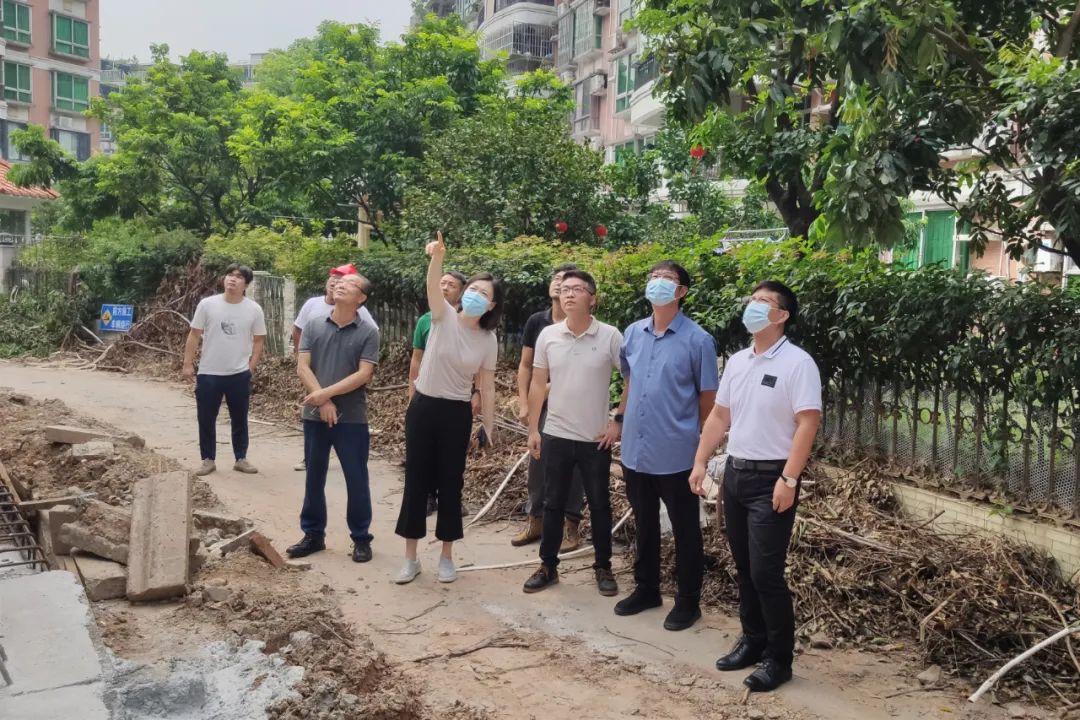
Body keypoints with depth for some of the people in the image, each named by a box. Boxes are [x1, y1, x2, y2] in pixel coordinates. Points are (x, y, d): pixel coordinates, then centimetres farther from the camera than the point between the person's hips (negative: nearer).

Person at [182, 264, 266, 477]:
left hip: (240, 375, 0)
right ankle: (208, 460, 21)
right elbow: (194, 336, 0)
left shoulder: (254, 309, -4)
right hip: (208, 374, 0)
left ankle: (241, 459, 24)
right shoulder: (207, 304, -5)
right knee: (206, 420, 8)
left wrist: (251, 367, -1)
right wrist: (188, 364, -2)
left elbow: (259, 341, 4)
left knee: (240, 420, 11)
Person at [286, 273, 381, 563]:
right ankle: (313, 535, 27)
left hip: (352, 419, -3)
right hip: (315, 416, 3)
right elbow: (302, 367, -2)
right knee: (314, 478, 13)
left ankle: (361, 539, 18)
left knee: (357, 480, 4)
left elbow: (363, 375, -12)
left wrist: (326, 393, -17)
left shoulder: (368, 332, -5)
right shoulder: (313, 326, 3)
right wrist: (323, 403, -13)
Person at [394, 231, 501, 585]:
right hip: (423, 406, -1)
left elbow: (486, 386, 2)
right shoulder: (443, 317, -7)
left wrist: (489, 425, 0)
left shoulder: (489, 340, -3)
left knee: (450, 483, 8)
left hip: (457, 413, 1)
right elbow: (433, 288, -28)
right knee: (416, 480, 6)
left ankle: (446, 557, 23)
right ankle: (411, 558, 18)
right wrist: (437, 258, -48)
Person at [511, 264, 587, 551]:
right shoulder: (536, 321, 1)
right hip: (542, 404, 3)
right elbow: (526, 365, 6)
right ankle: (535, 519, 25)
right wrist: (524, 403, 0)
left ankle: (572, 524, 18)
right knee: (538, 461, 10)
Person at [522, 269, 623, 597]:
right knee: (553, 504, 12)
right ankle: (548, 566, 25)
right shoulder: (548, 335, -1)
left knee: (599, 505, 11)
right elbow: (538, 384, 5)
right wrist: (533, 429, 4)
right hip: (555, 435, 2)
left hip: (596, 439, -2)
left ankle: (603, 568, 25)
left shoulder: (610, 337, -10)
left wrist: (618, 422, -7)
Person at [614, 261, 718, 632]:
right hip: (635, 450, 5)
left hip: (677, 455, -5)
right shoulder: (632, 333, 5)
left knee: (685, 531, 9)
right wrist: (619, 421, 15)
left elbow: (708, 398, -5)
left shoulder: (698, 340, -10)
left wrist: (704, 448, -1)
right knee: (645, 525, 19)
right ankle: (646, 589, 35)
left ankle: (688, 601, 22)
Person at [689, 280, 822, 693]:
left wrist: (789, 480, -22)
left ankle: (778, 658, 10)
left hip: (771, 478, -7)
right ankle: (753, 640, 29)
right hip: (735, 473, 7)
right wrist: (700, 463, 10)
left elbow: (807, 424, -17)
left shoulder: (797, 363, -12)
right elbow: (719, 416, 15)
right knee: (744, 568, 15)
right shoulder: (737, 361, 10)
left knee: (766, 572, -5)